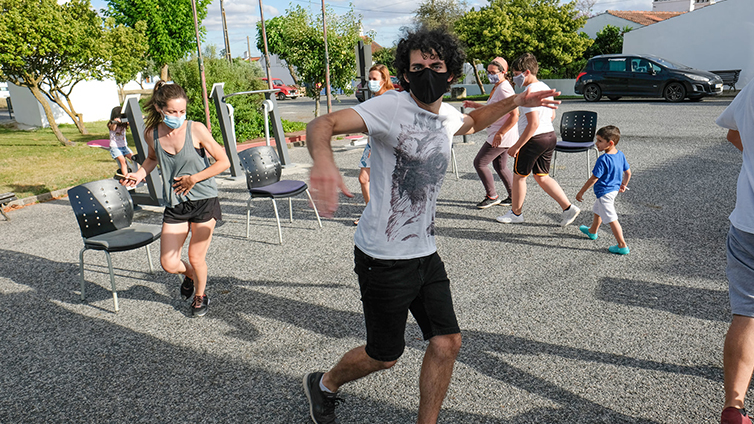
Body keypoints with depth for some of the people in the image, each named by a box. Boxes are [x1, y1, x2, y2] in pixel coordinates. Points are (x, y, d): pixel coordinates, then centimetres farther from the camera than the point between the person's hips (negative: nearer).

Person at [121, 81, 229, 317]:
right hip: (174, 206, 3)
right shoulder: (152, 134, -1)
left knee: (196, 258, 4)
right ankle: (189, 274, 36)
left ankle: (200, 295, 36)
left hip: (204, 201, -3)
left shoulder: (196, 130, -12)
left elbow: (223, 161, -7)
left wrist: (194, 178, -14)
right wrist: (139, 175, 3)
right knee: (168, 264, -2)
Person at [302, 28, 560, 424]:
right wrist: (323, 161, -52)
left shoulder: (447, 115, 6)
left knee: (447, 342, 7)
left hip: (425, 253, 7)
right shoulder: (391, 107, -17)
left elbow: (473, 121, 33)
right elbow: (321, 124, -30)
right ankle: (324, 384, 39)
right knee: (384, 354, 9)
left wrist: (514, 102, 20)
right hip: (383, 258, -6)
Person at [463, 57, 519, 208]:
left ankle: (492, 196, 8)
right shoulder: (497, 87, 13)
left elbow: (515, 115, -26)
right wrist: (475, 105, 20)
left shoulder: (504, 89, -19)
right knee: (500, 166, 19)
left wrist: (500, 134, -26)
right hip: (500, 136, 11)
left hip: (502, 137, -11)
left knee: (479, 163, -3)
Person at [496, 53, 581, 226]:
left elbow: (533, 124, -24)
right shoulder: (544, 87, 11)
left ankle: (515, 213, 22)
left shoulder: (529, 92, -19)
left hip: (534, 139, -9)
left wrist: (516, 146, -21)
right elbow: (552, 115, 19)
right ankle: (568, 207, 8)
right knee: (541, 176, 15)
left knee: (519, 176, 8)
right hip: (550, 136, 9)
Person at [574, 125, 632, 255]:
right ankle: (592, 231, 51)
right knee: (597, 211, 29)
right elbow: (628, 173, 10)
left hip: (604, 193, -10)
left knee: (612, 219, -4)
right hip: (614, 190, 10)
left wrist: (581, 192, -11)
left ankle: (622, 246, 0)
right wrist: (623, 185, 28)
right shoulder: (620, 155, -1)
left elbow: (593, 179, -21)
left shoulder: (603, 159, -26)